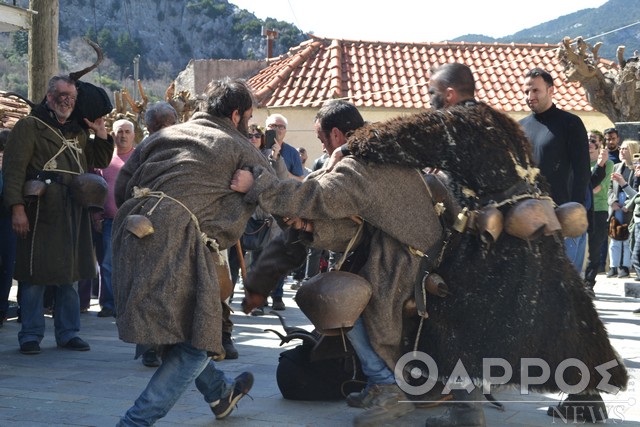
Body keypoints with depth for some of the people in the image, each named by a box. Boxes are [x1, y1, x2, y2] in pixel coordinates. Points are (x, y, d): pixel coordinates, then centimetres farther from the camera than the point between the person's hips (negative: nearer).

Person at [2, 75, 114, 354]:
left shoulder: (78, 131, 20)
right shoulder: (30, 126, -1)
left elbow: (100, 162, 26)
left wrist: (101, 134, 8)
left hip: (74, 215, 6)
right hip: (41, 214, -6)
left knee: (70, 275, 10)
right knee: (35, 275, -3)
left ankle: (68, 332, 18)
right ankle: (31, 336, 4)